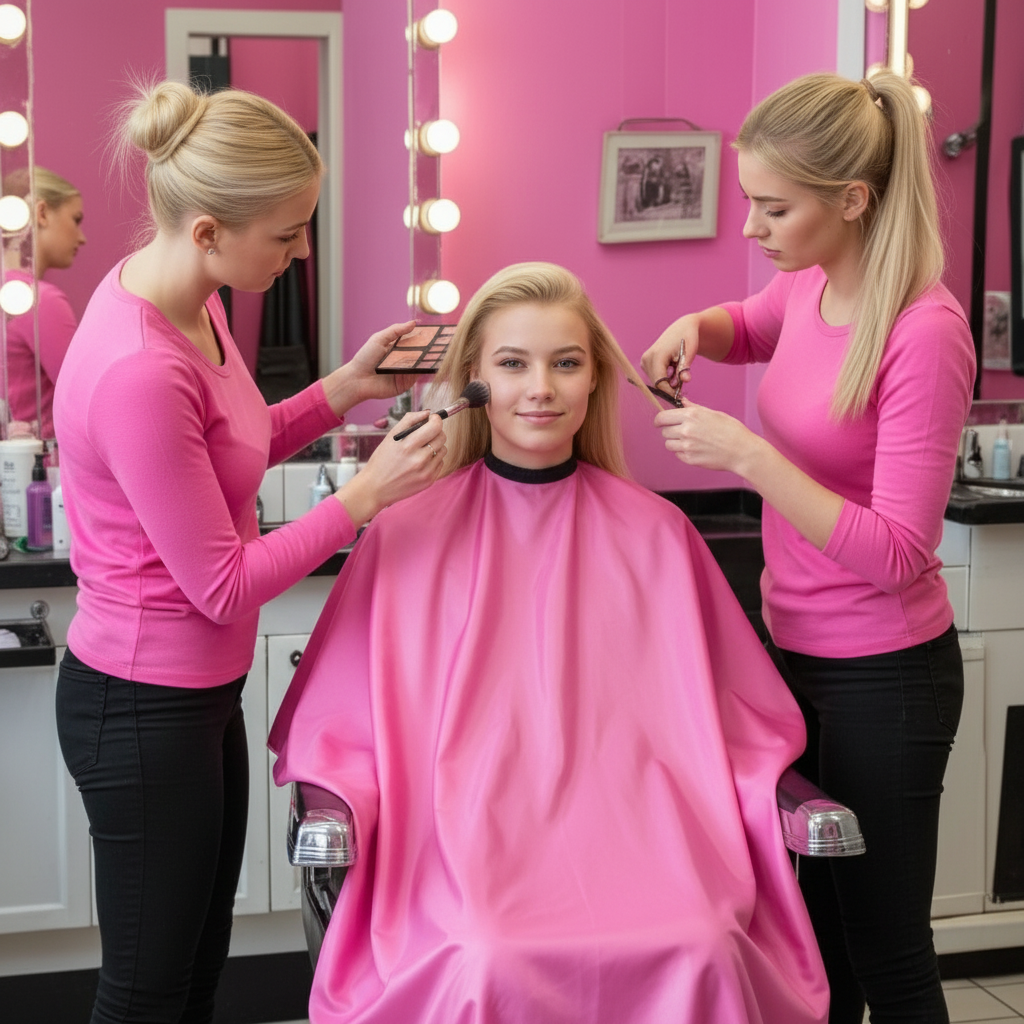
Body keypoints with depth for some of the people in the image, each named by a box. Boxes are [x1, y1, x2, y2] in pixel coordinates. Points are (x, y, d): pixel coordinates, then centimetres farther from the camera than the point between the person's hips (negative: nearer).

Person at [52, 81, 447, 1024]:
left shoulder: (189, 300, -1)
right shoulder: (139, 374, -29)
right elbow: (224, 586, -22)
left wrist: (346, 388, 2)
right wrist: (369, 493, -18)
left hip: (198, 693, 9)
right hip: (142, 710, -9)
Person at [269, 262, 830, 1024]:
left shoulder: (657, 534, 14)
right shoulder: (409, 532, 10)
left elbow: (725, 712, 16)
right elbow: (351, 721, 11)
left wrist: (767, 798, -3)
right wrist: (342, 807, -9)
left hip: (633, 823, 1)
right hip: (470, 827, -1)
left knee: (702, 953, -30)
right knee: (490, 962, -33)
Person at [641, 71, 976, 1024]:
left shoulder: (924, 333, -22)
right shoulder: (810, 284, 0)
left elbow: (894, 555, -23)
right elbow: (749, 329, 26)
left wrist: (750, 456, -26)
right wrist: (694, 328, 3)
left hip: (881, 676, -8)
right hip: (796, 649, 8)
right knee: (813, 939, 18)